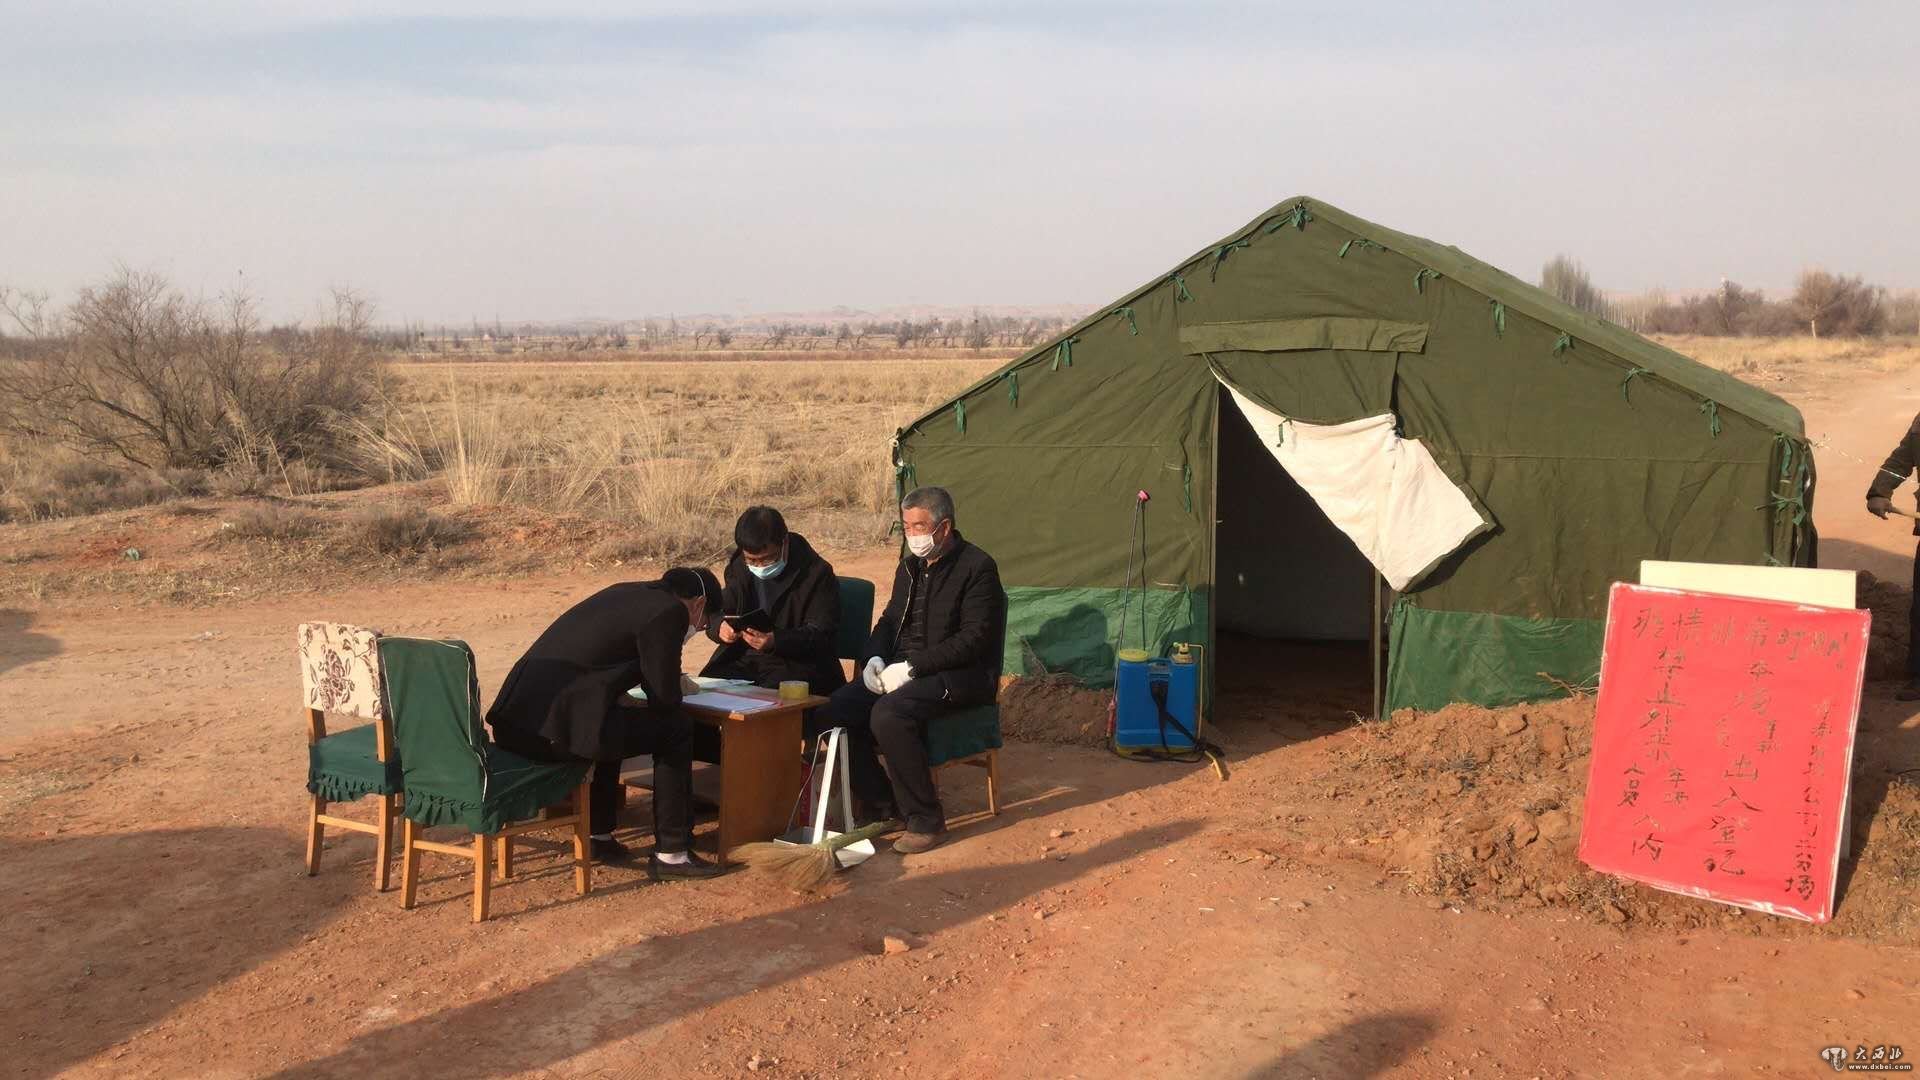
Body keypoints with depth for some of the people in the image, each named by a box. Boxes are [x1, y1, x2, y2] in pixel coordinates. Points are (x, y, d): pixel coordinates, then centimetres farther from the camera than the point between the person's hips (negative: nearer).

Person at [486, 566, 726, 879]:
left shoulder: (625, 593, 22)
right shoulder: (670, 611, -3)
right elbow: (664, 699, -1)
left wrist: (671, 681, 38)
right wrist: (675, 688, 21)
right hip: (555, 731, -9)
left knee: (613, 721, 35)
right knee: (676, 728, 6)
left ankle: (599, 836, 37)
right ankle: (670, 852, 11)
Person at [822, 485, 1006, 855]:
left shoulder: (977, 567, -11)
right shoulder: (910, 566, 14)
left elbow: (974, 640, -18)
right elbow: (890, 620, 22)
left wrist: (912, 667, -21)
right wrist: (875, 659, 0)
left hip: (960, 675, -8)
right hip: (903, 671, 8)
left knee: (888, 714, -32)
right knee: (838, 708, -13)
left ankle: (925, 819, -17)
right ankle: (881, 806, 1)